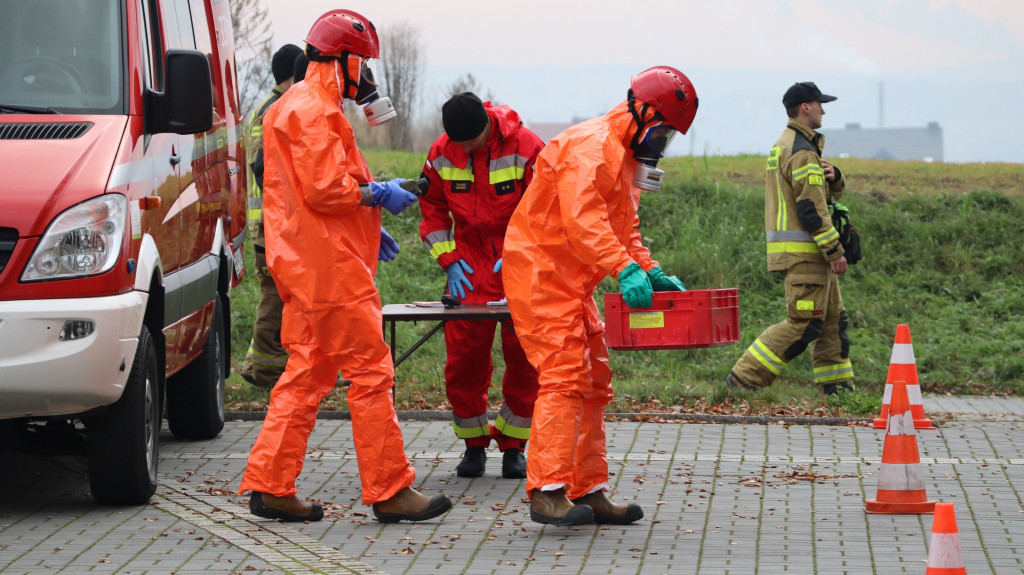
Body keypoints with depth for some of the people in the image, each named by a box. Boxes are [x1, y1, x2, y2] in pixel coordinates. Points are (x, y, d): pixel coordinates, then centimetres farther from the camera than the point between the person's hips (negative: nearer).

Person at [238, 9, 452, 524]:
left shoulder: (299, 108, 21)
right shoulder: (313, 112, -14)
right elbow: (324, 188, -22)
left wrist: (368, 232, 20)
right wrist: (379, 194, -9)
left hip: (307, 265, 11)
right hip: (331, 268, -11)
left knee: (306, 375, 11)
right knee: (370, 371, -6)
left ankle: (270, 485, 10)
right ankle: (390, 491, -2)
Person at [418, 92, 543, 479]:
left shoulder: (525, 147, -12)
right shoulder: (442, 153, -3)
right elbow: (432, 207, 10)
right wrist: (448, 261, 1)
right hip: (470, 264, 2)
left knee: (523, 354, -2)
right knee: (463, 354, -4)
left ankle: (513, 444, 11)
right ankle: (474, 444, 10)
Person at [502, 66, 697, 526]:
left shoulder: (624, 157, 18)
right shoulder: (590, 147, -17)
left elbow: (624, 230, 22)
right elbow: (581, 219, -30)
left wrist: (651, 272, 6)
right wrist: (625, 269, -38)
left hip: (571, 283, 11)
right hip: (540, 272, -11)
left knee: (593, 385, 11)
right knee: (564, 377, -17)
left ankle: (588, 492, 16)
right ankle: (548, 492, -19)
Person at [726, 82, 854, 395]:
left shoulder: (783, 146, 19)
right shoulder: (801, 151, -15)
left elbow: (828, 193, 23)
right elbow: (811, 208, -20)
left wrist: (833, 176, -1)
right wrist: (835, 251, -17)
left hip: (810, 252, 11)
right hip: (803, 252, -11)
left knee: (833, 320, 13)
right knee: (803, 324, -9)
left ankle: (838, 387, 16)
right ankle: (742, 379, -8)